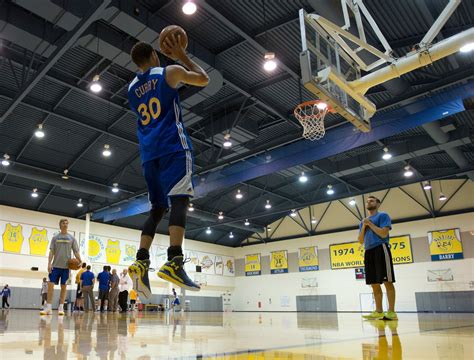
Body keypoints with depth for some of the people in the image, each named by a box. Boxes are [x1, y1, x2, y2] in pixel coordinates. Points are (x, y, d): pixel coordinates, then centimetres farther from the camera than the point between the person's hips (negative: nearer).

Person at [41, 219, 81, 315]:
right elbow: (51, 251, 4)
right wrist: (49, 263, -7)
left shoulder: (72, 238, 6)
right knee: (51, 285, -6)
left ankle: (61, 308, 8)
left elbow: (76, 251, 3)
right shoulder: (55, 237, 7)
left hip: (66, 266, 0)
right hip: (55, 265, 0)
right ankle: (48, 308, 0)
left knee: (63, 287, 3)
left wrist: (80, 261, -11)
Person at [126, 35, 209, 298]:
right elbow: (204, 79, 17)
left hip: (149, 152, 6)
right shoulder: (170, 72, 6)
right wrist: (182, 56, 25)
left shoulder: (132, 88, 23)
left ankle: (141, 262, -5)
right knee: (180, 199, -17)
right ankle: (174, 262, -33)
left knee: (158, 208, 9)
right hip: (173, 145, -6)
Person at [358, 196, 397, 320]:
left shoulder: (383, 215, 1)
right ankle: (378, 311, 11)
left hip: (381, 249, -7)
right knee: (374, 283, 7)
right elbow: (361, 241, 16)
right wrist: (364, 226, 4)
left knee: (387, 281, -8)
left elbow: (384, 234, -13)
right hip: (368, 252, 7)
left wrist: (370, 224, -8)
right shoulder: (363, 222, 22)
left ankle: (391, 311, -6)